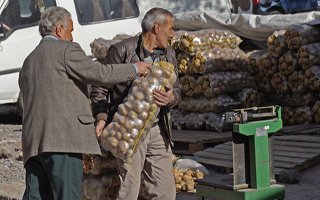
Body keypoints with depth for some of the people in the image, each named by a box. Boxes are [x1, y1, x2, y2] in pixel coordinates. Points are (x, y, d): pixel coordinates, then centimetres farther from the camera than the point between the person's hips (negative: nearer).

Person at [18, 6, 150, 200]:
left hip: (33, 142, 8)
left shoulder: (29, 61, 24)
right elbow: (100, 74, -8)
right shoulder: (67, 49, -1)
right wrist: (134, 69, 6)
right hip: (62, 139, -8)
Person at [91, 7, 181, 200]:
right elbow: (100, 87, -4)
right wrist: (102, 117, -18)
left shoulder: (169, 54, 11)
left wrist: (170, 98, -11)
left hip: (158, 130, 6)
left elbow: (177, 90, 13)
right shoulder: (122, 50, -7)